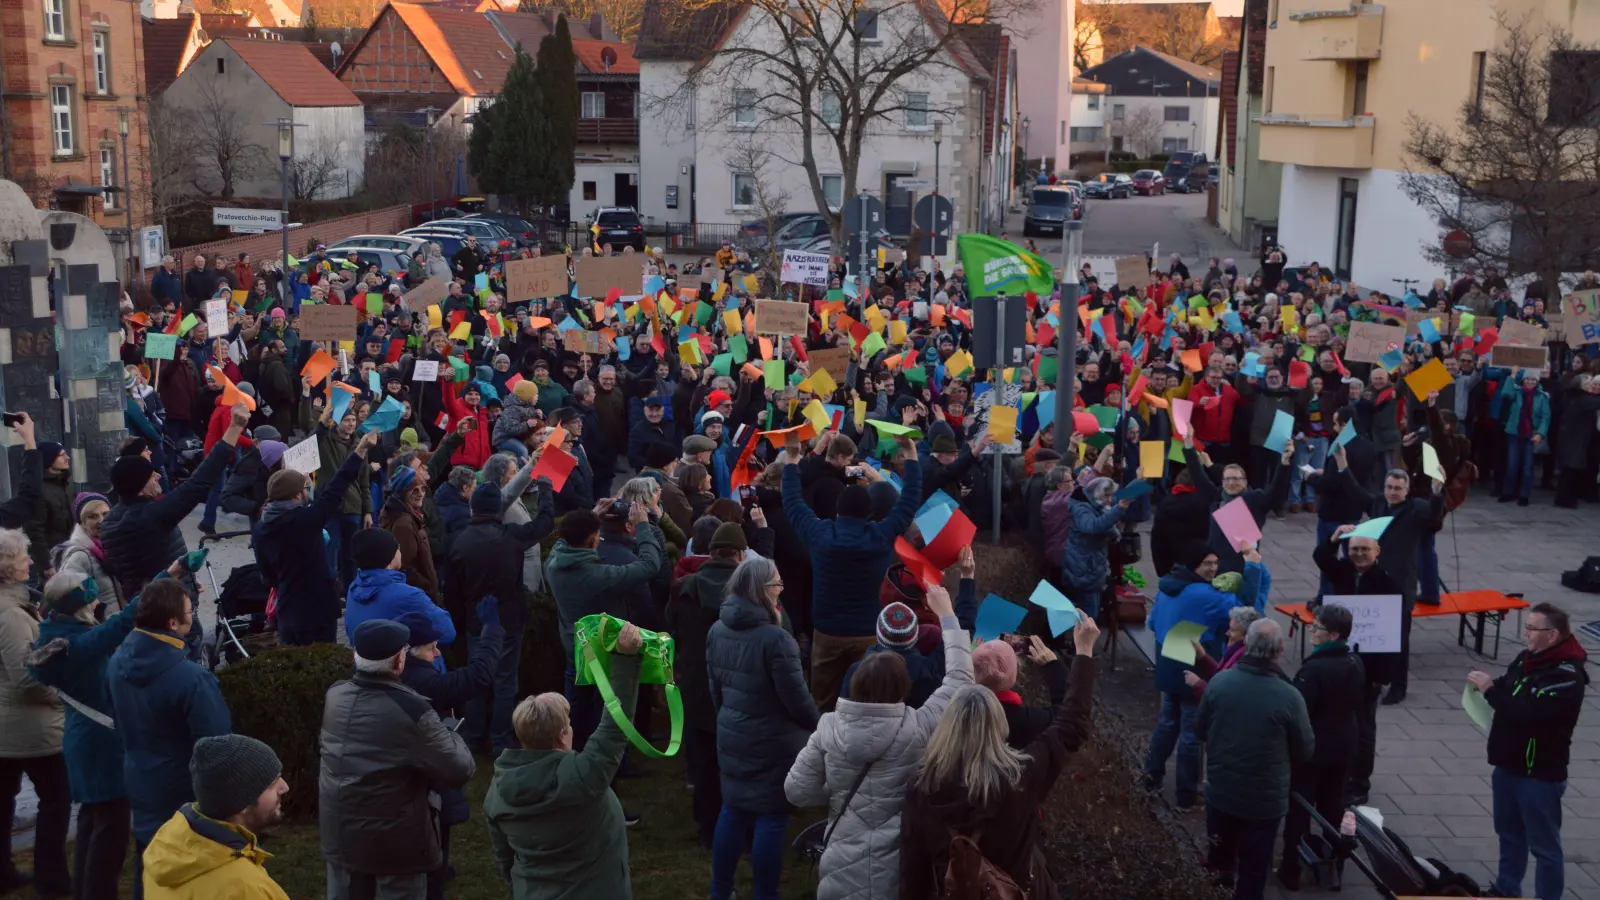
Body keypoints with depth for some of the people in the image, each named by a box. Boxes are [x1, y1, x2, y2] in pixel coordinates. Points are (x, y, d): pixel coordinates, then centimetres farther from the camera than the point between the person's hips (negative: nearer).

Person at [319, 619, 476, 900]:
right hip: (394, 840, -6)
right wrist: (450, 734, -2)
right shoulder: (410, 709, -26)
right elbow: (460, 770, -22)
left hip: (339, 832, 6)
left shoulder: (335, 695, -6)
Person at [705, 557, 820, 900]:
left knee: (733, 810, 17)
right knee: (771, 818, 4)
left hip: (731, 738, 7)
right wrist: (819, 727, 0)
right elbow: (796, 699, -17)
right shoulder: (775, 638, -23)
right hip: (772, 743, -7)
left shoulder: (717, 631, 1)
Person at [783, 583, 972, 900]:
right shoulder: (919, 729, -15)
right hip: (901, 874, -2)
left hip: (842, 873, 2)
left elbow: (797, 791, -3)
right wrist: (947, 614, 7)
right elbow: (960, 677, -2)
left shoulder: (830, 728, -9)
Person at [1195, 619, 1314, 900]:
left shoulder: (1219, 682, -13)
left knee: (1222, 853, 27)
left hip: (1220, 790, 3)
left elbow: (1200, 729, 2)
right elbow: (1305, 752, -8)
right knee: (1253, 872, 13)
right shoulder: (1289, 697, -23)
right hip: (1265, 800, -3)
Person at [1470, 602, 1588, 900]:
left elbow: (1530, 712, -32)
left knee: (1543, 844, 4)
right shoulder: (1528, 658, 3)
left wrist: (1491, 690, -23)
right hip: (1508, 764, 9)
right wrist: (1490, 685, -4)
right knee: (1509, 833, 23)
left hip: (1540, 774, -8)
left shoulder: (1567, 675, -22)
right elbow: (1511, 694, 18)